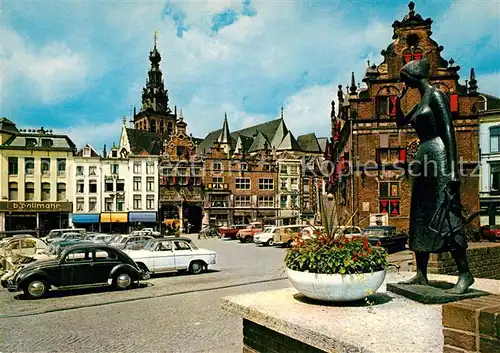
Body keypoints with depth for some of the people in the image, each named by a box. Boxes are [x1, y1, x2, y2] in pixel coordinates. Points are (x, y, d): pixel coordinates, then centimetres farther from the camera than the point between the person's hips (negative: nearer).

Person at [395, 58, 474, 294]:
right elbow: (401, 122, 35)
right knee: (420, 218, 7)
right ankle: (421, 275, 12)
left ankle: (465, 273, -6)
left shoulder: (436, 96, -6)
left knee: (444, 216, -12)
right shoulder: (421, 102, 21)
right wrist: (399, 98, 23)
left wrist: (452, 168, -23)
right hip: (424, 160, 10)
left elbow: (448, 131, -15)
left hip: (438, 158, -10)